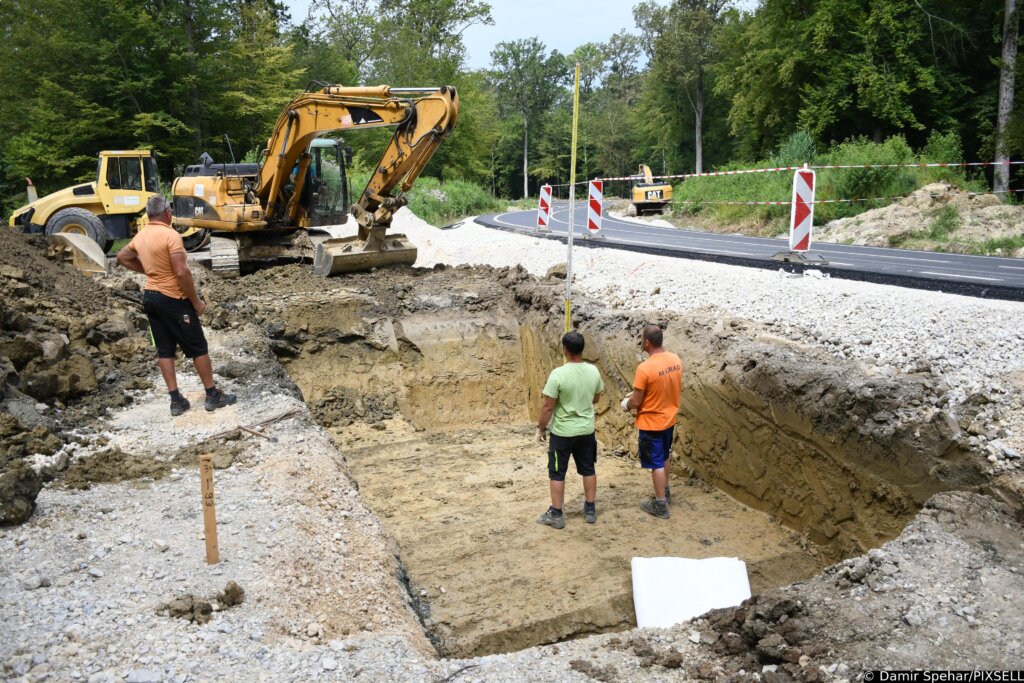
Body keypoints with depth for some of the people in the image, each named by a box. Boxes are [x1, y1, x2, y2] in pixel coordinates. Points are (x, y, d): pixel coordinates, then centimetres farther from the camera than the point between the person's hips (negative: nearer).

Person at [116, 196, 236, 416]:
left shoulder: (140, 236, 8)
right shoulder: (170, 235, -18)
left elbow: (122, 257, 25)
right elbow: (182, 272, -23)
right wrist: (196, 301, -15)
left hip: (150, 297, 8)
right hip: (173, 299, -8)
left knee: (164, 350, 9)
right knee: (198, 348, 3)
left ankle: (175, 400, 12)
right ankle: (213, 395, 9)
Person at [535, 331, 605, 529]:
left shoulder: (558, 374, -21)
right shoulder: (593, 371, -5)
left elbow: (547, 407, -16)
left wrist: (541, 429, -3)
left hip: (562, 433, -5)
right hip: (587, 430, 5)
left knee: (557, 474, 7)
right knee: (588, 470, 17)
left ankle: (556, 515, 14)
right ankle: (590, 510, 27)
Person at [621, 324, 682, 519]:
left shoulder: (645, 368, -27)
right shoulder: (676, 360, -5)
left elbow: (635, 402, -20)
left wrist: (626, 404, 2)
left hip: (651, 424, -7)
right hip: (669, 419, 7)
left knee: (656, 464, 5)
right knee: (665, 457, 25)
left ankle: (660, 505, 16)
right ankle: (665, 492, 41)